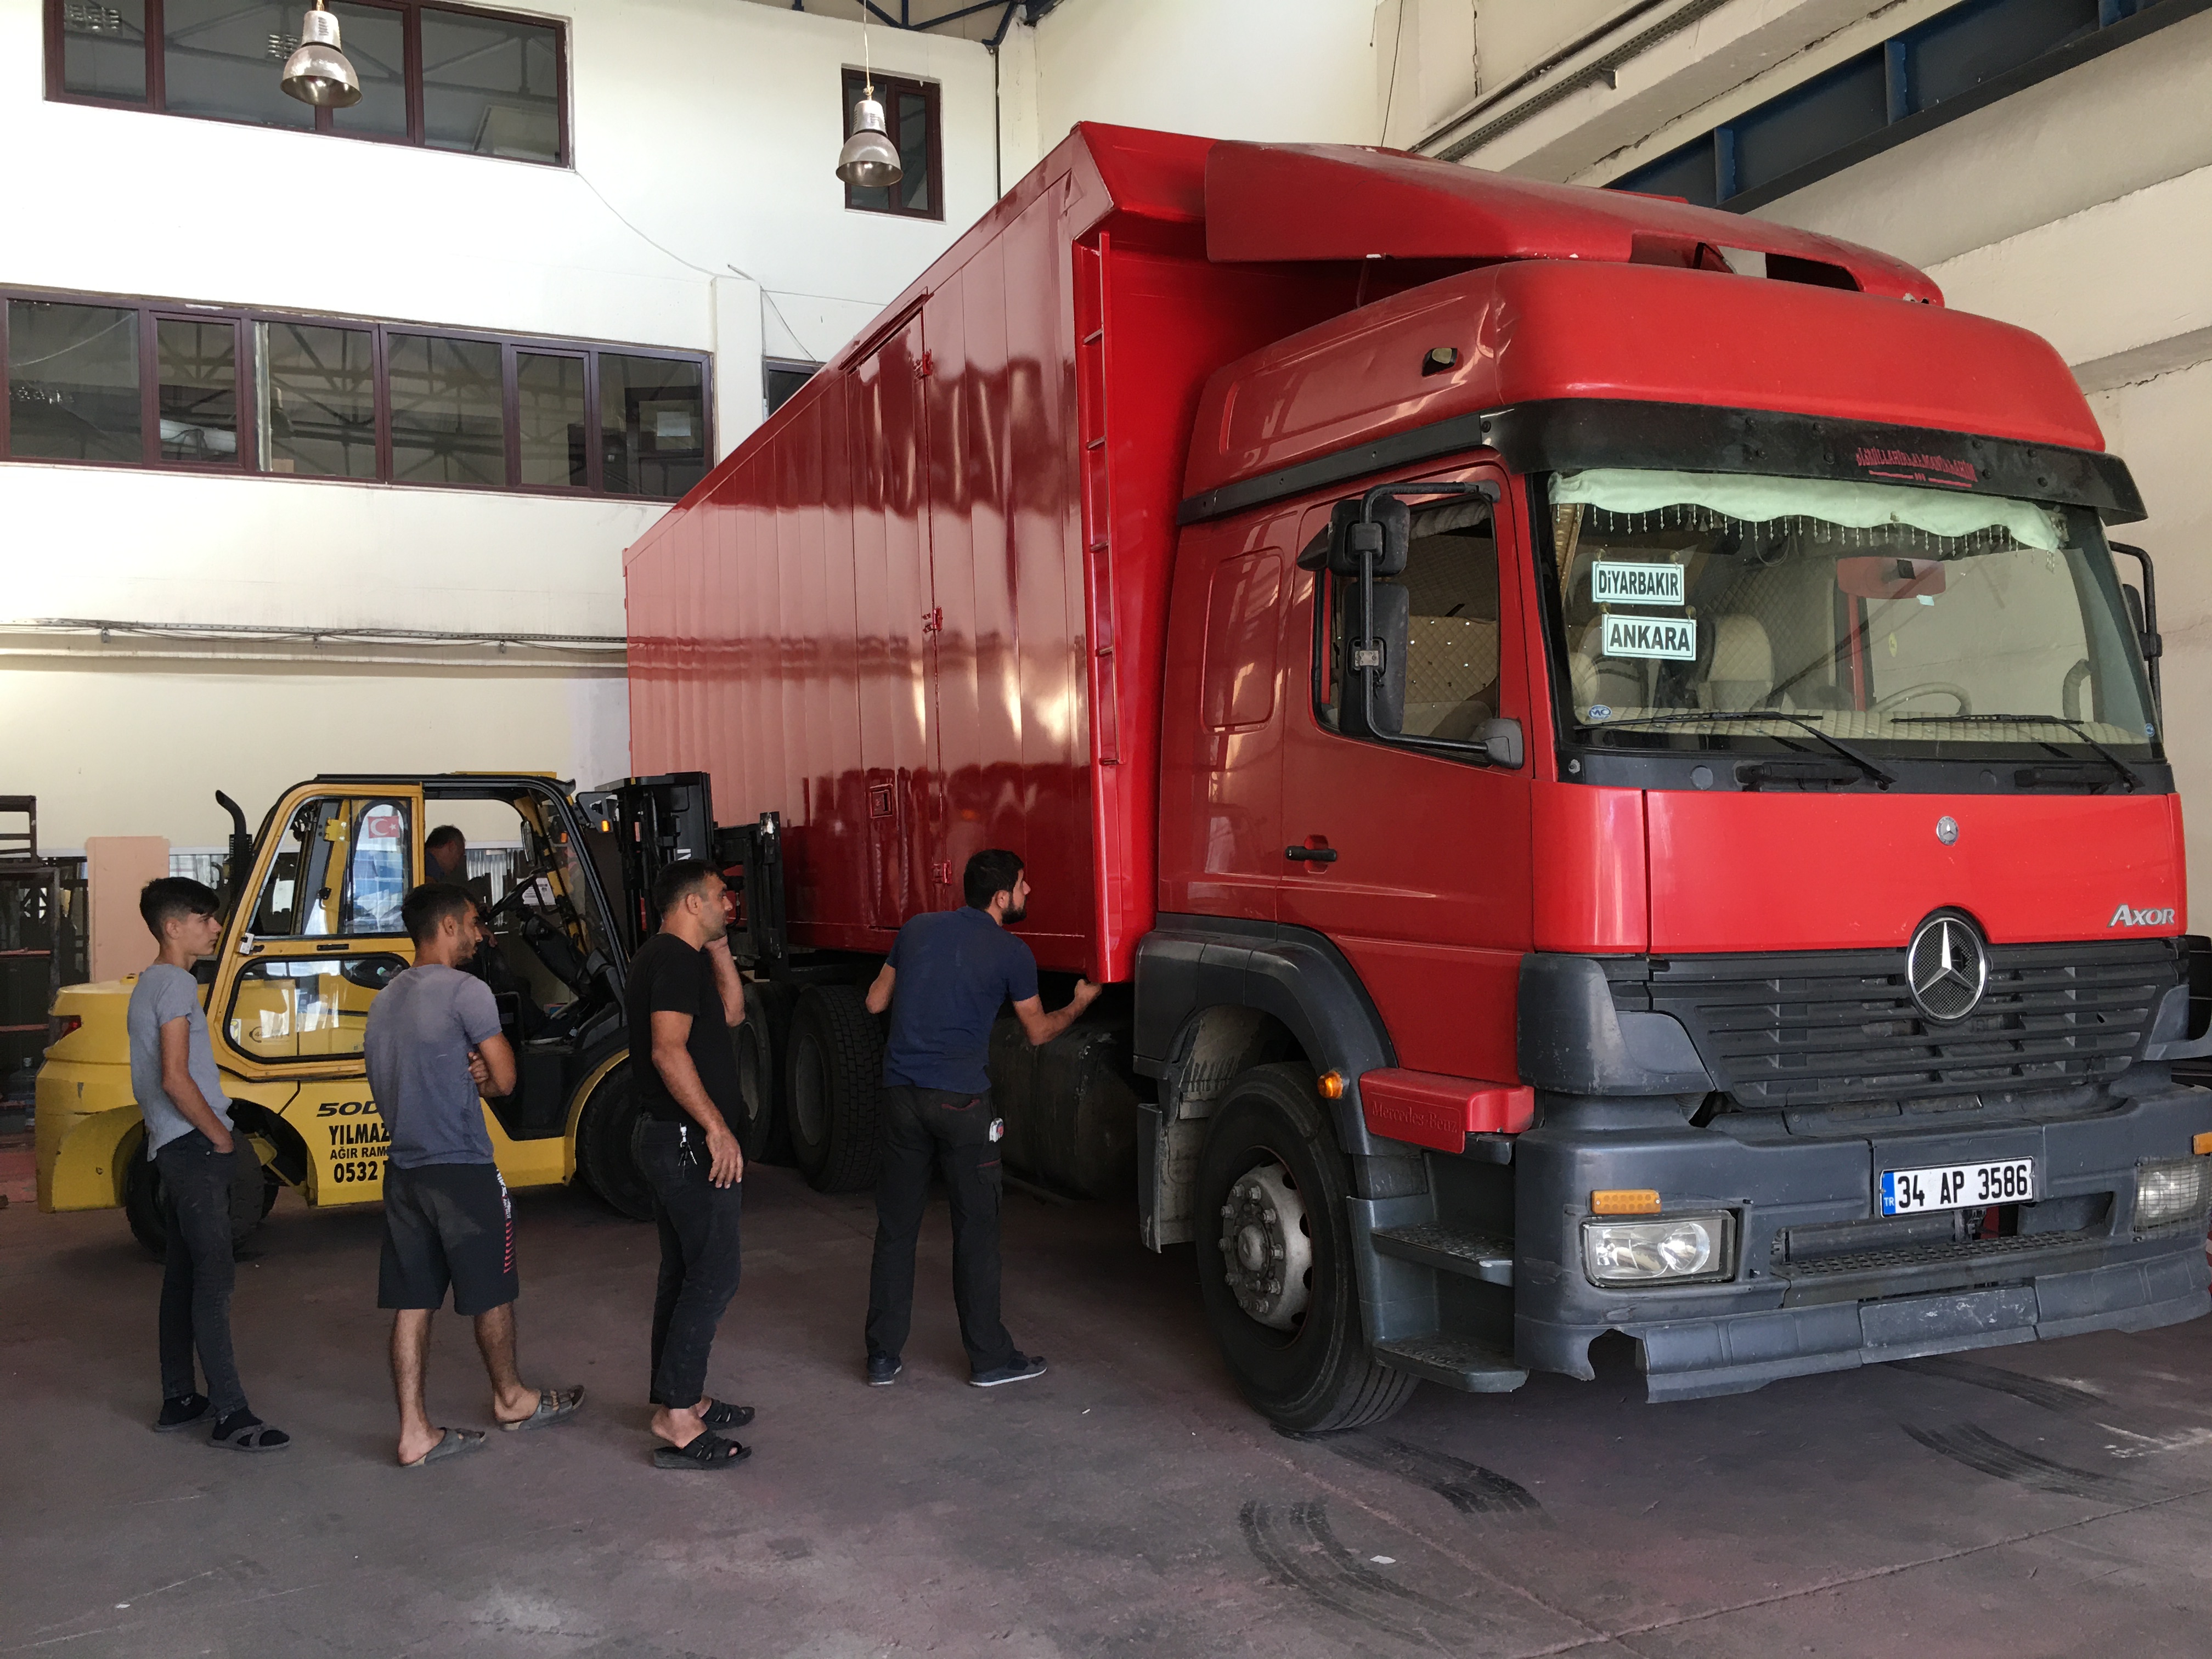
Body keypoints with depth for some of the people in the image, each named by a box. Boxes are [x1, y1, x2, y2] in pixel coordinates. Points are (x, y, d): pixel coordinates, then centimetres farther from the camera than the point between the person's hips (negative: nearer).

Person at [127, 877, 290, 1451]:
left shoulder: (149, 984, 18)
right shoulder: (177, 984, -13)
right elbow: (176, 1079, -22)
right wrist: (221, 1137, -11)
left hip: (173, 1148, 10)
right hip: (194, 1148, -10)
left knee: (183, 1275, 14)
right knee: (214, 1278, -11)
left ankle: (179, 1401, 22)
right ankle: (230, 1415, -11)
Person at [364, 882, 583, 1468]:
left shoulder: (384, 1000, 12)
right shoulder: (466, 992, -14)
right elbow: (505, 1080, -13)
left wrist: (469, 1073, 5)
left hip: (404, 1168, 7)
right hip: (462, 1169, -7)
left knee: (412, 1303, 8)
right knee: (492, 1293, 11)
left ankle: (414, 1432, 10)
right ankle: (512, 1400, 29)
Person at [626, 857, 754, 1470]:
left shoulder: (678, 957, 16)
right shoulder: (676, 960, -17)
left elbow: (732, 1013, 22)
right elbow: (668, 1050, -27)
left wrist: (719, 950, 12)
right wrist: (716, 1127, -26)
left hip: (672, 1142, 11)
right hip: (690, 1142, -11)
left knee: (684, 1274, 17)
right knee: (713, 1276, -8)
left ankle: (680, 1399, 26)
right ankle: (677, 1422, -5)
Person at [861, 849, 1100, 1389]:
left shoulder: (917, 929, 9)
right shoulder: (1011, 953, -3)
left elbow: (876, 1002, 17)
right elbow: (1038, 1032, 9)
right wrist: (1080, 1003, 28)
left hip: (901, 1094, 5)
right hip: (961, 1101, -4)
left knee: (895, 1228, 11)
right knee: (975, 1232, 6)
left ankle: (883, 1357, 16)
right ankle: (989, 1358, 14)